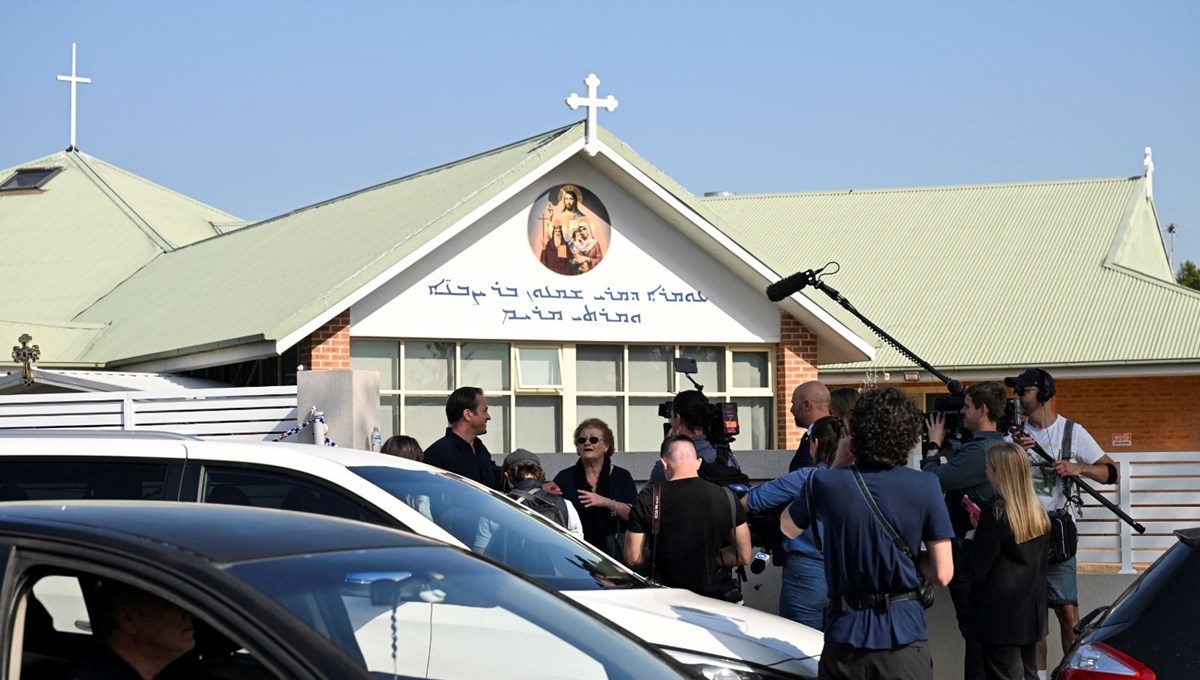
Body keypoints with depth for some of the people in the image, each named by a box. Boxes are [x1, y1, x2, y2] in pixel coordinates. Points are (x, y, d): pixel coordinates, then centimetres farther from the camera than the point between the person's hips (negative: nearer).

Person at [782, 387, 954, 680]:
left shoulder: (826, 483, -6)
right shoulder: (925, 487, -8)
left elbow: (788, 528, 17)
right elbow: (942, 574, -7)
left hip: (845, 636, 1)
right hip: (905, 634, -1)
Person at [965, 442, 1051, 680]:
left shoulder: (996, 513, -18)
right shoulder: (1037, 512, 4)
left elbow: (977, 571, -17)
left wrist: (973, 539, 2)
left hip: (1000, 618, -7)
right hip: (1031, 613, 7)